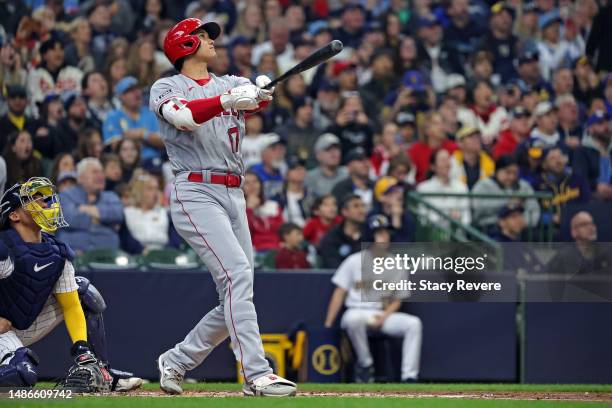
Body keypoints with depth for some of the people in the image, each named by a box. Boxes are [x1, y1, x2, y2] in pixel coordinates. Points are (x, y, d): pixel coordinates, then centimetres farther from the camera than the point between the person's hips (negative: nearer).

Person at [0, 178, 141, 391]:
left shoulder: (58, 253, -2)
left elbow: (70, 305, 0)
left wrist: (81, 347, -13)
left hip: (28, 327, 8)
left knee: (83, 291, 5)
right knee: (23, 374, -35)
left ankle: (101, 371, 3)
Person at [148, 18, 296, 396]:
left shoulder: (231, 84, 17)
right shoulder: (166, 88, 4)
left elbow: (262, 96, -6)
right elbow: (184, 116, -19)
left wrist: (261, 91, -29)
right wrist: (227, 100, -34)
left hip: (234, 195, 6)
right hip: (196, 193, -6)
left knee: (236, 300, 5)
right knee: (238, 274, -21)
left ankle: (176, 361, 22)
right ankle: (257, 375, -25)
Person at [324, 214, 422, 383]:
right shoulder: (355, 261, 1)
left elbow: (397, 300, 10)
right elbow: (339, 293, 0)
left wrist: (383, 318, -11)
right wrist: (327, 325, -9)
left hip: (384, 315, 3)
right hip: (358, 311, -3)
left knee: (414, 323, -24)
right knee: (353, 318, -39)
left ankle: (409, 377, -25)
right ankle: (365, 363, -16)